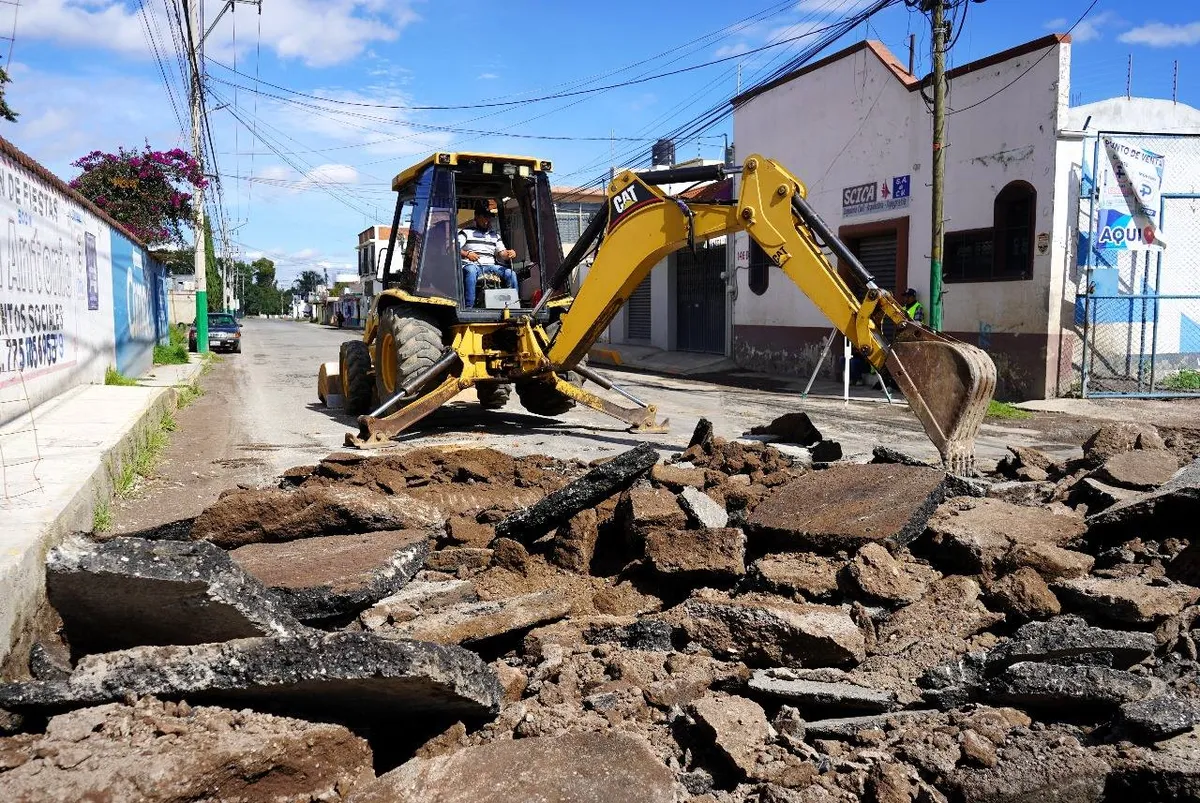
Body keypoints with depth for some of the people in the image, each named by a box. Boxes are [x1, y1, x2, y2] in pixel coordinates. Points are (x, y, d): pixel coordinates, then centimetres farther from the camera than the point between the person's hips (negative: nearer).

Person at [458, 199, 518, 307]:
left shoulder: (495, 234, 23)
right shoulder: (466, 231, 6)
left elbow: (501, 252, 16)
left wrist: (509, 254, -9)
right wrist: (466, 254, -24)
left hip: (490, 266, 4)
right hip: (471, 265, -4)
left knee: (511, 273, -18)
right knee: (471, 271, -41)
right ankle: (468, 307, -42)